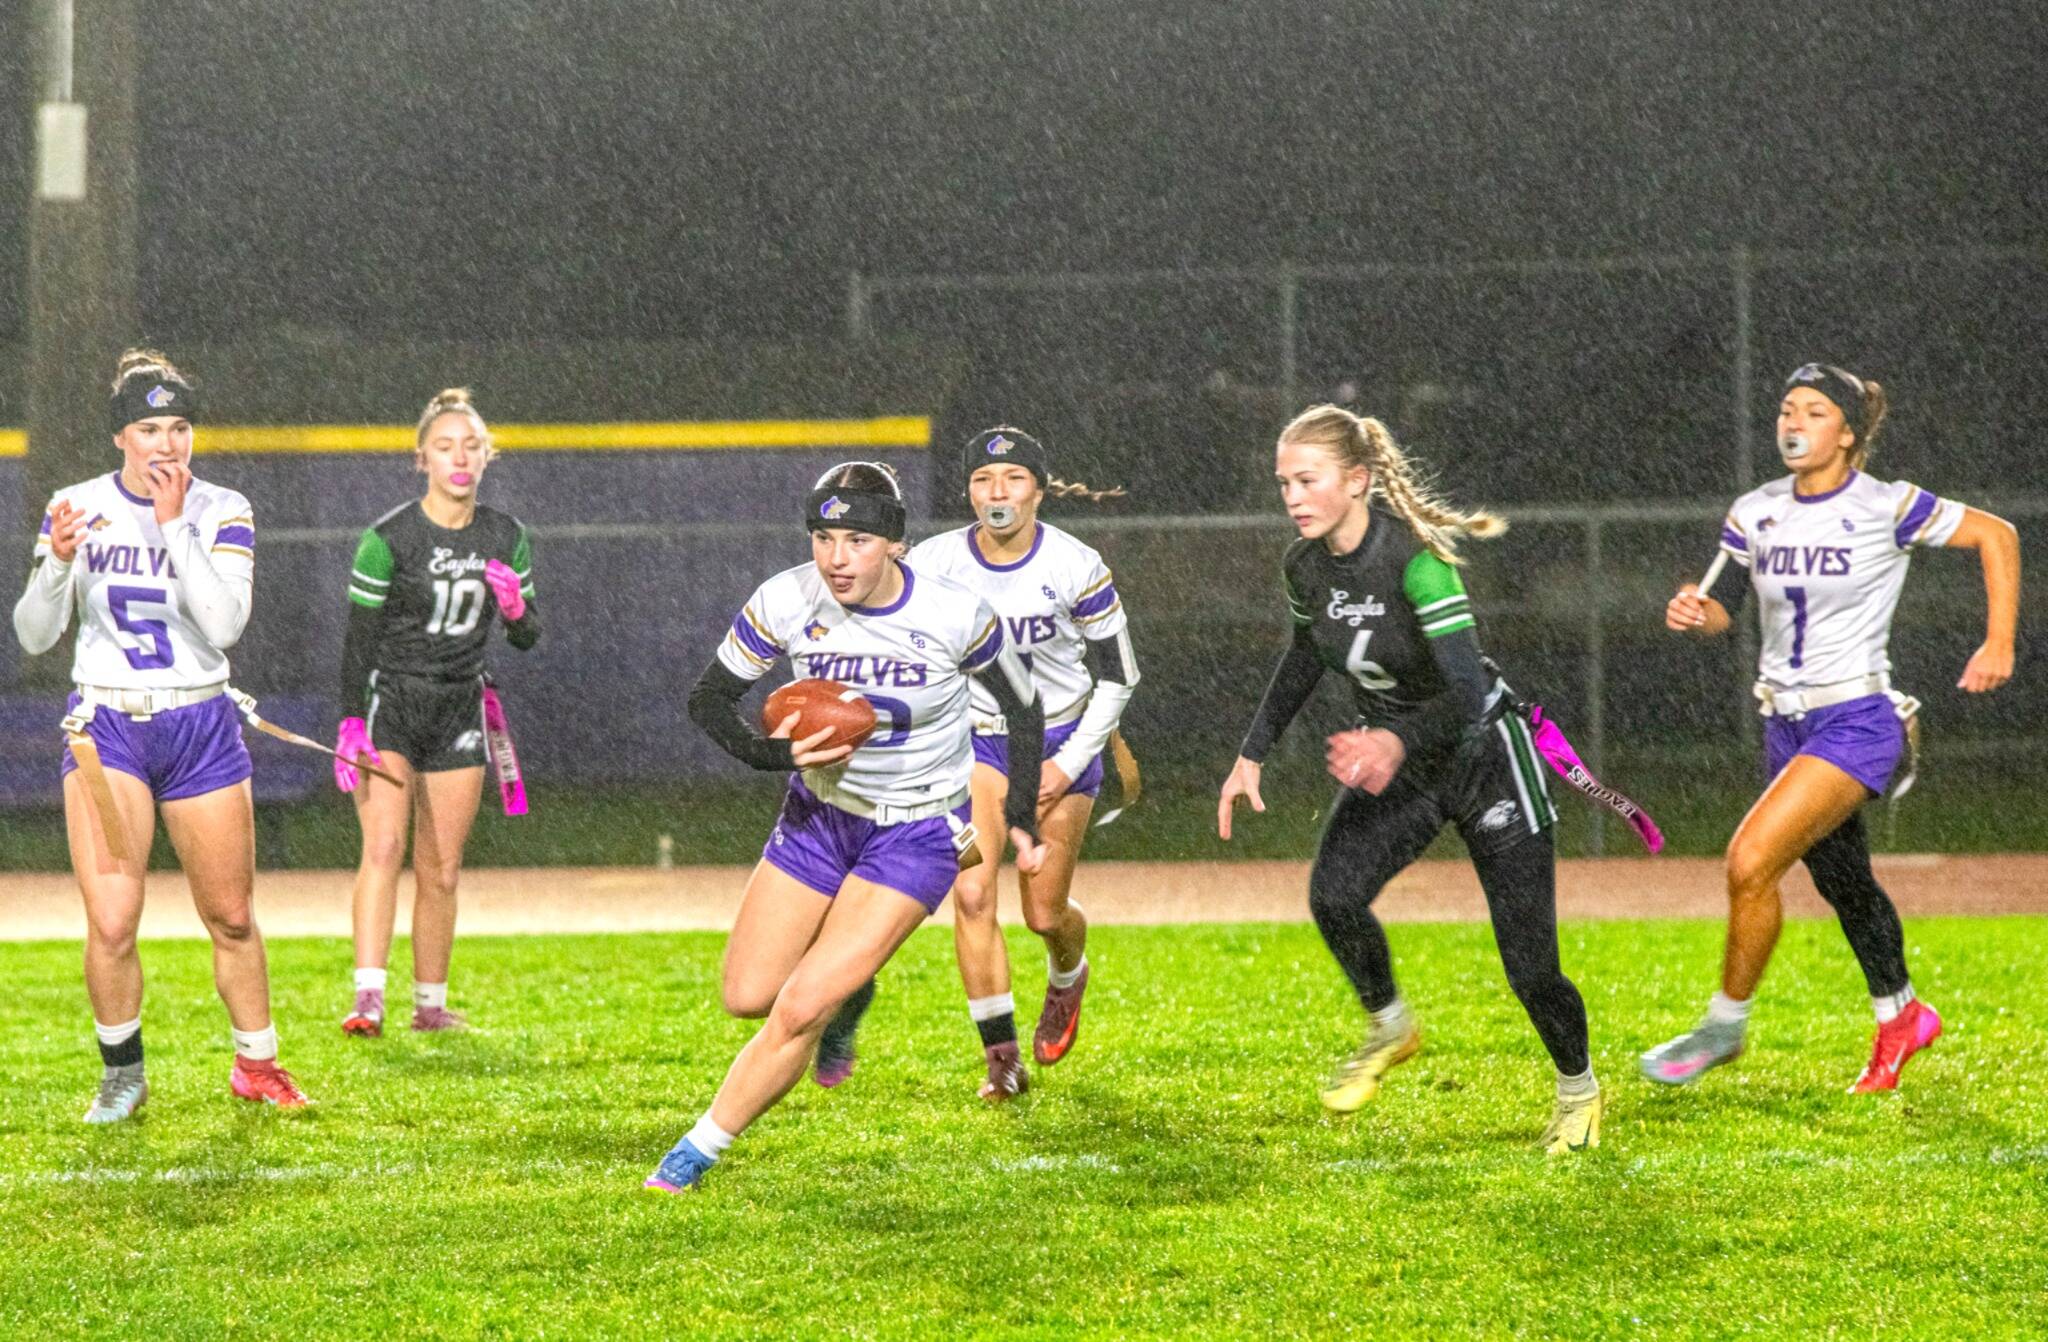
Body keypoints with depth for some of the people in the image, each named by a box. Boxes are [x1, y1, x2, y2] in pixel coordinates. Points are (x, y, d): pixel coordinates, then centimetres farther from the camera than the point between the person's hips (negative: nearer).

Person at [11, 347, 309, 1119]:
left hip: (200, 730, 1)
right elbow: (33, 637, -3)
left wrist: (173, 526, -20)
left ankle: (256, 1064, 27)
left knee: (231, 918, 7)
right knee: (111, 924, -12)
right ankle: (121, 1073, 8)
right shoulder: (78, 508, -1)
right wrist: (58, 563, -21)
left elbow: (224, 623, -17)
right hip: (105, 728, -1)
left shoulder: (221, 512, -2)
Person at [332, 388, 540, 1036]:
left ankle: (430, 1003, 13)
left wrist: (516, 608, -12)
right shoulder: (389, 538, -9)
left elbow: (528, 638, 11)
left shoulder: (506, 538, 5)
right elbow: (359, 637, -7)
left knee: (441, 870, 5)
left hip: (458, 712, 4)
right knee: (383, 847, -18)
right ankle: (368, 997, -26)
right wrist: (351, 723, -14)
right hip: (389, 701, -4)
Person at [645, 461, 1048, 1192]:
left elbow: (1023, 708, -4)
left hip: (918, 834, -4)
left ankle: (695, 1155, 0)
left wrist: (1022, 818, -4)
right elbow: (708, 698, -5)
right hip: (820, 811, 4)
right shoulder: (787, 601, -16)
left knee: (799, 1011, -14)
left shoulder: (954, 614, -21)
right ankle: (846, 980, 36)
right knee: (747, 997, 3)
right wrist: (775, 753, -23)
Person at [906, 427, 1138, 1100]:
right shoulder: (934, 564, -12)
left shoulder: (1076, 566, -15)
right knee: (971, 893, -17)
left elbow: (1116, 676, -5)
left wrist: (1069, 763, -12)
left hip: (1062, 740, -1)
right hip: (975, 739, 1)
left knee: (1045, 914, 3)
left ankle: (1067, 977, 41)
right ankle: (1002, 1058, -8)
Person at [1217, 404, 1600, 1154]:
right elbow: (1304, 660, 15)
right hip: (1393, 763, 5)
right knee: (1332, 893, -23)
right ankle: (1389, 1029, 3)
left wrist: (1399, 742, -54)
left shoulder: (1414, 559, -29)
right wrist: (1253, 754, 13)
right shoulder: (1306, 566, -8)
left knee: (1529, 969, -4)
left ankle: (1578, 1089, 25)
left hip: (1484, 758, -5)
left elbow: (1466, 694, -36)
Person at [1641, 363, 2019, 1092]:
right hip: (1786, 724, 6)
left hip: (1857, 722, -6)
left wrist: (2000, 642, -6)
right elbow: (1722, 607, 9)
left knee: (1750, 860, -19)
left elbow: (1996, 534, -3)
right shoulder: (1754, 513, 3)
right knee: (1842, 885, 20)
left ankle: (1725, 1023, -3)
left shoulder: (1886, 508, -12)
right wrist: (1695, 613, -15)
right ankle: (1900, 1017, 42)